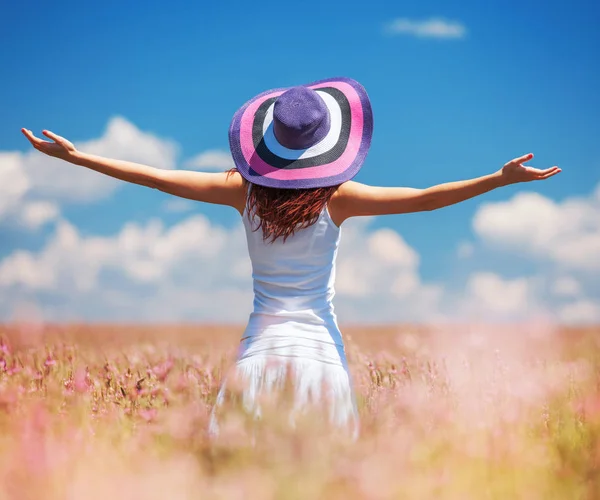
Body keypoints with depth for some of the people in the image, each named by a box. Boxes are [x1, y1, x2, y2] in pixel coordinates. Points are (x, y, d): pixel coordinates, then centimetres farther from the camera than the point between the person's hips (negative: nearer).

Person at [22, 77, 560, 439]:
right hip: (320, 346, -1)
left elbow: (156, 176, -3)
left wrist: (73, 155, 4)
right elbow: (424, 198, -12)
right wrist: (502, 178, -10)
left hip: (261, 347, 2)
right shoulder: (337, 198, -8)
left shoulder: (246, 190, -3)